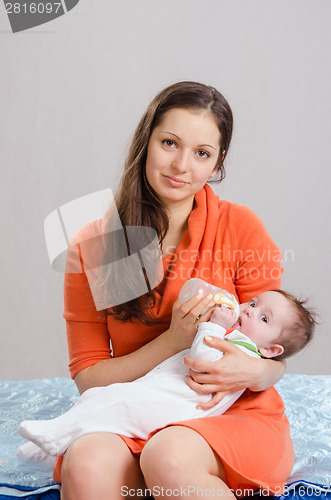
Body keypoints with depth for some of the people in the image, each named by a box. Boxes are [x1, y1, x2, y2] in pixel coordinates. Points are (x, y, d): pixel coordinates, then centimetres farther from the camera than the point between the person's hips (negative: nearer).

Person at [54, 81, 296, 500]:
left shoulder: (241, 227, -3)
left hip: (234, 416, 0)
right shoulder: (92, 245, 0)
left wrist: (251, 373, -22)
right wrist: (172, 342, -16)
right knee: (87, 464, -32)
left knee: (169, 456, -34)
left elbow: (275, 360, 3)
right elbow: (87, 377, -1)